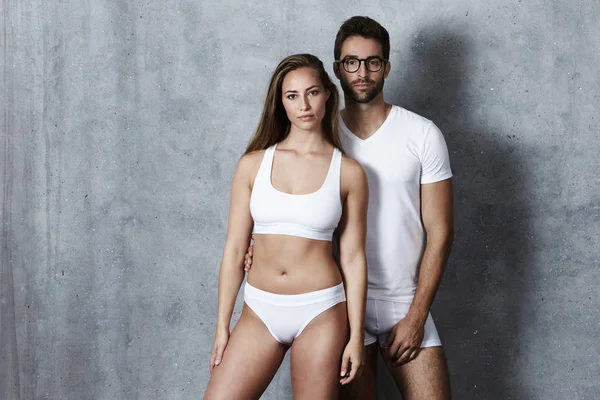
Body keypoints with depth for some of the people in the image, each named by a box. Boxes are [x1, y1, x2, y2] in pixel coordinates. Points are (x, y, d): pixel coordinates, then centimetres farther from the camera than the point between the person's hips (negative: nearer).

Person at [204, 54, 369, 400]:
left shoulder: (349, 173, -2)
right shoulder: (253, 164, 1)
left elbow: (353, 257, 0)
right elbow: (235, 249, 4)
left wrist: (356, 336, -2)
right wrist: (222, 327, 3)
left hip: (320, 312, -1)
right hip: (261, 310, 2)